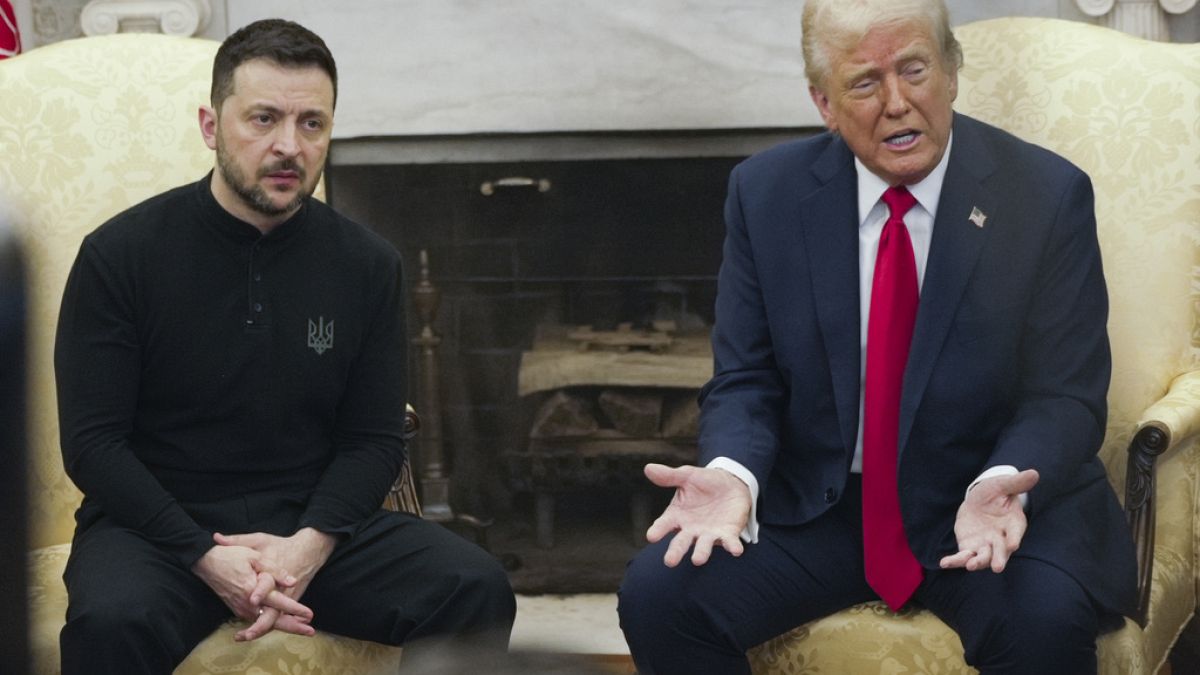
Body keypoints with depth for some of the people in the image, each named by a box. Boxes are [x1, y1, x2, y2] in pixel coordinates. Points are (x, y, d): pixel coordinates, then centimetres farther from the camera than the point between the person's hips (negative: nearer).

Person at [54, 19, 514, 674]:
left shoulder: (367, 263, 4)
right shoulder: (121, 254, -5)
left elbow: (375, 439, 6)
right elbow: (92, 442, -6)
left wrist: (310, 543, -14)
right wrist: (207, 558, -19)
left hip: (313, 523, 3)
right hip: (158, 523, -3)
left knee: (476, 589, -21)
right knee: (113, 621, -36)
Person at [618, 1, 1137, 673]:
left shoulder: (1047, 196, -6)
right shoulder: (767, 194, 0)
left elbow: (1064, 398, -6)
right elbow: (746, 382, 3)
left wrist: (1002, 488, -27)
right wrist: (731, 474, -20)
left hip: (1002, 505, -2)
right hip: (815, 509, 2)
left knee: (1047, 618, -33)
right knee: (657, 594, -20)